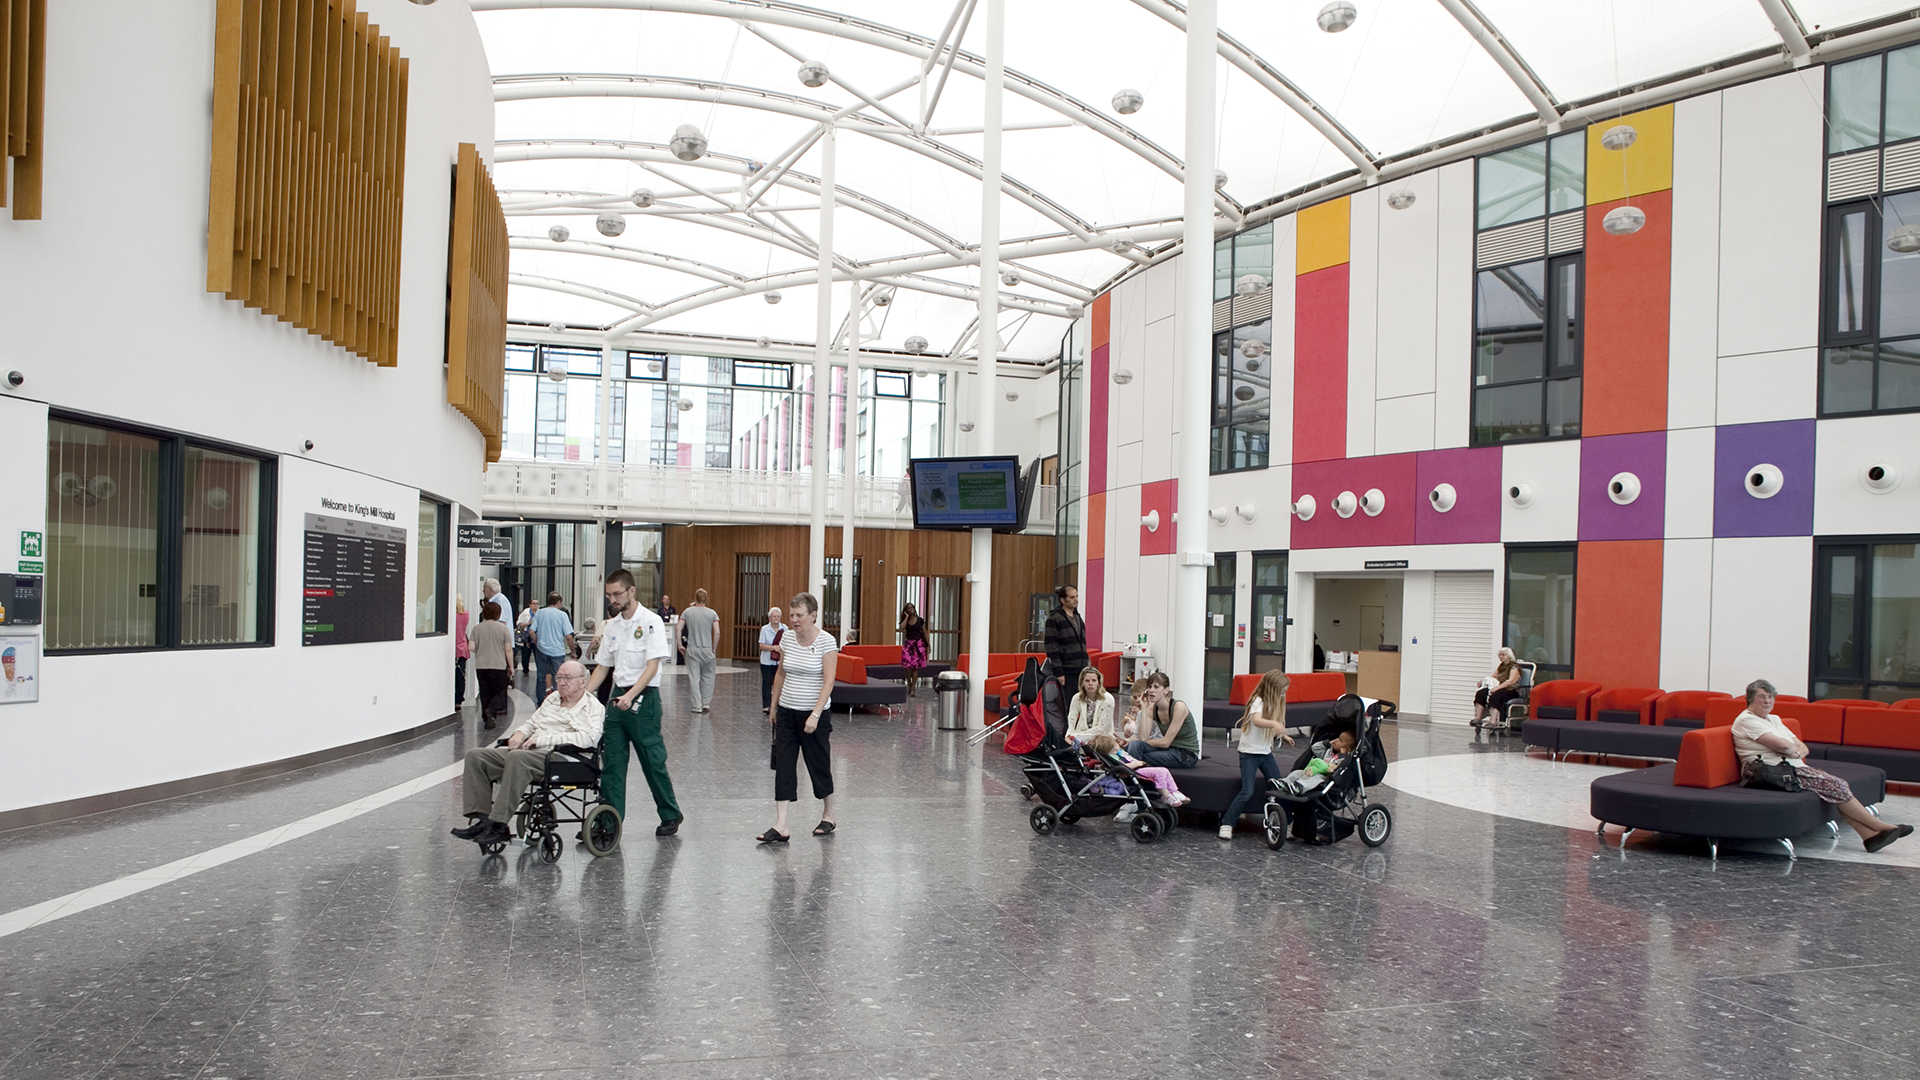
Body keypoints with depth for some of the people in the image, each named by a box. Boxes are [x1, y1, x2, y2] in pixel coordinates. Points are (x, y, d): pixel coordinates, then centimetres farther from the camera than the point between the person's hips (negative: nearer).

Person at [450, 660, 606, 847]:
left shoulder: (594, 707, 2)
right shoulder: (552, 699, 25)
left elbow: (588, 737, -16)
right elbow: (531, 723, 32)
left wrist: (541, 739, -16)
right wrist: (520, 733, 5)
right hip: (526, 752, 8)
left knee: (516, 757, -37)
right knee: (476, 755, -7)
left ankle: (499, 826, -34)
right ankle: (481, 819, -12)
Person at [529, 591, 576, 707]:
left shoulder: (539, 613, 2)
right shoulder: (562, 614, -6)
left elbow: (531, 632, 1)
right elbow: (568, 636, -9)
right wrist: (572, 651, 3)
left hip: (541, 650, 3)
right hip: (558, 651, -3)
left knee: (541, 677, 14)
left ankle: (540, 701, 22)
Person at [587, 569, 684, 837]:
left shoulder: (651, 622, -10)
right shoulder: (612, 626, 10)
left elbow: (652, 666, -15)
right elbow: (603, 666, 16)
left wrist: (630, 696, -25)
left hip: (643, 697, -6)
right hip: (618, 696, 6)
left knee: (653, 760, 1)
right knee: (611, 761, 3)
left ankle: (671, 815, 17)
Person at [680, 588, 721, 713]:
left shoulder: (687, 612, 1)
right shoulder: (712, 613, -1)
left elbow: (679, 629, -4)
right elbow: (717, 633, -8)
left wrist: (680, 645, 4)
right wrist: (714, 647, 4)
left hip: (692, 649, 0)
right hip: (707, 649, 0)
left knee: (694, 678, 3)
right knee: (707, 677, 14)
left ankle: (697, 706, 3)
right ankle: (706, 703, 13)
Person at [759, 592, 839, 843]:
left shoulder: (826, 642, -13)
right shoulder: (788, 638, 3)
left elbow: (828, 681, -16)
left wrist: (815, 714, -21)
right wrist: (774, 706, 15)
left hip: (814, 714, -5)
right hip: (787, 712, 5)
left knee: (819, 764, 7)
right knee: (783, 765, -1)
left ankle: (828, 817, 28)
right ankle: (780, 827, -2)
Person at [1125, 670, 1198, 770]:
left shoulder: (1179, 707, -18)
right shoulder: (1152, 709, 1)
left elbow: (1165, 742, -18)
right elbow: (1143, 737, -12)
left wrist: (1136, 741, -10)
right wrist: (1143, 708, -13)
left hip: (1187, 755, -6)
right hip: (1170, 750, 6)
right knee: (1135, 745, -19)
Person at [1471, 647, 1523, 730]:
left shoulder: (1514, 667, -2)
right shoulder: (1501, 666, 23)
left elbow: (1511, 681, -17)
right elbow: (1492, 678, 22)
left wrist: (1497, 688, -30)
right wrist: (1483, 682, -1)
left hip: (1511, 691, -7)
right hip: (1498, 688, 7)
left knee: (1494, 696, -39)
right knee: (1480, 693, -22)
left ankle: (1493, 722, -47)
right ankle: (1477, 719, -30)